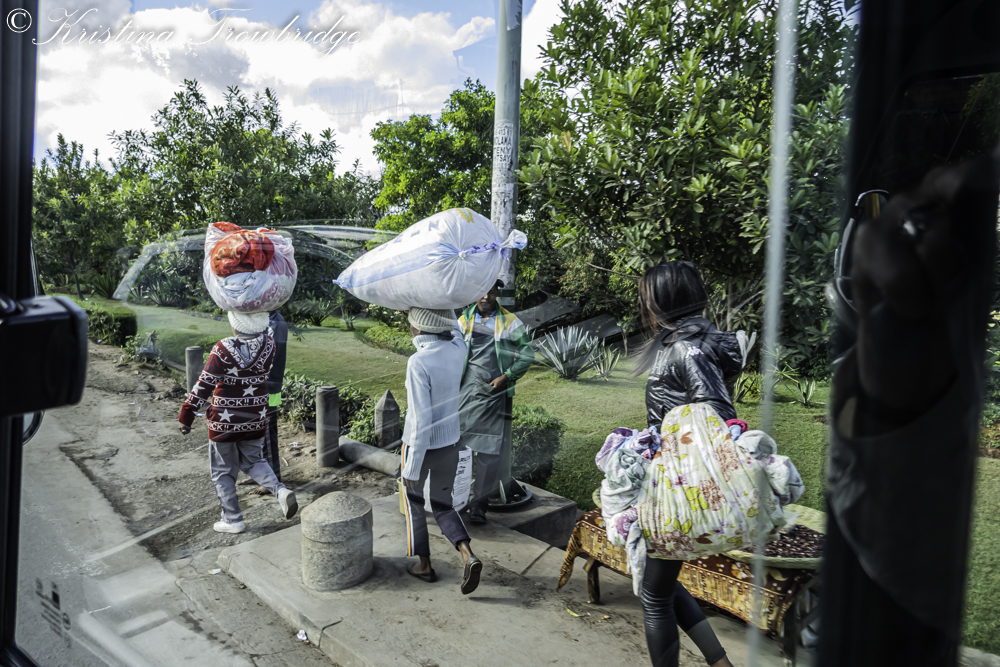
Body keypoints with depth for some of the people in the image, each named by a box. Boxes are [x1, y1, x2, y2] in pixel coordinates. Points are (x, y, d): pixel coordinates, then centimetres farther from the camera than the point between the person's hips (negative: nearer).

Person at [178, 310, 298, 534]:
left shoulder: (223, 349, -20)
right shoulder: (268, 344, -10)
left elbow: (204, 385, -16)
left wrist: (186, 414, -7)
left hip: (224, 422, -4)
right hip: (256, 420, 4)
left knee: (223, 472, 14)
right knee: (253, 461, 24)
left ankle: (233, 520, 21)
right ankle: (280, 491, 0)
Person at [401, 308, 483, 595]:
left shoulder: (419, 362, -27)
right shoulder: (457, 349, -10)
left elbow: (421, 420, -26)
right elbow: (452, 328, 17)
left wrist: (412, 468, -18)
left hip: (421, 445, -5)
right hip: (450, 444, 5)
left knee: (413, 501, 21)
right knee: (443, 504, 20)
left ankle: (424, 563, 30)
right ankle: (468, 556, 1)